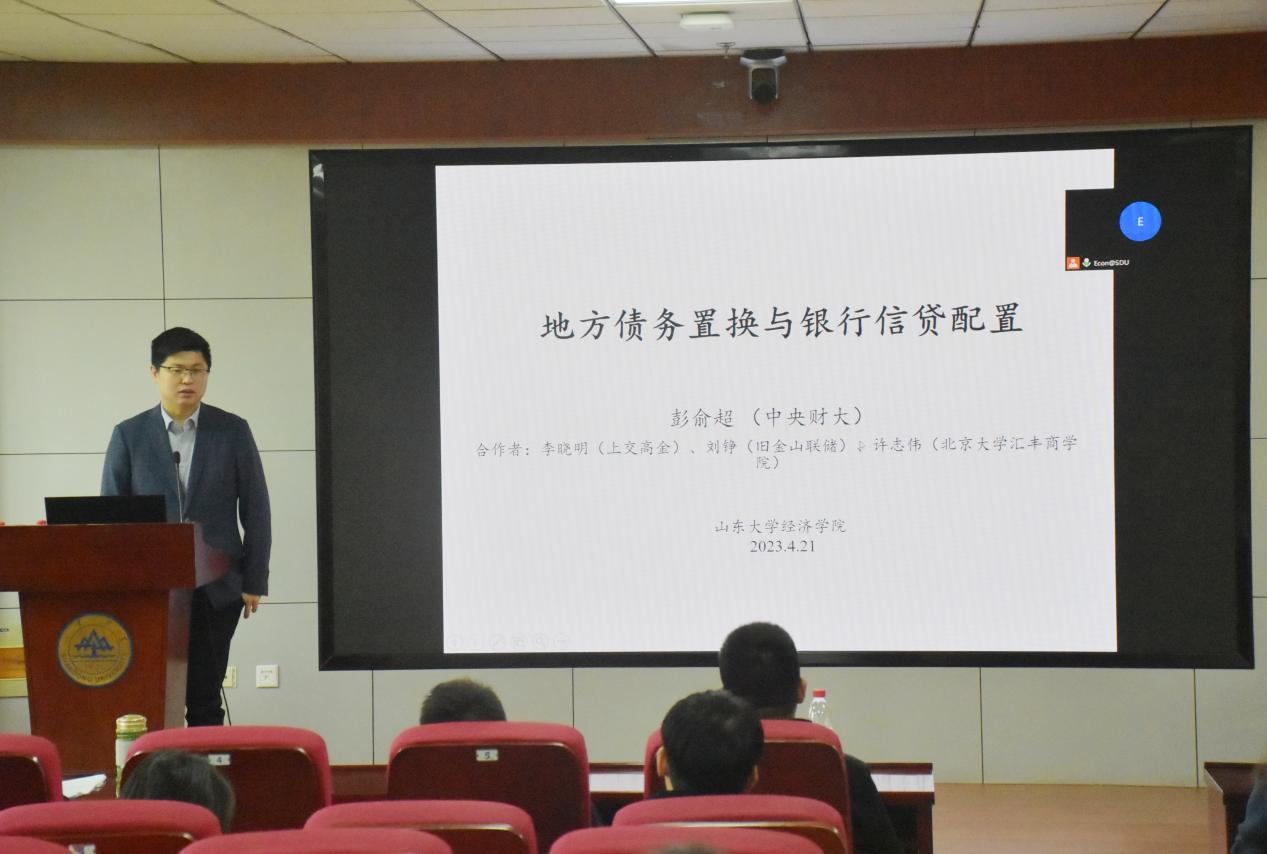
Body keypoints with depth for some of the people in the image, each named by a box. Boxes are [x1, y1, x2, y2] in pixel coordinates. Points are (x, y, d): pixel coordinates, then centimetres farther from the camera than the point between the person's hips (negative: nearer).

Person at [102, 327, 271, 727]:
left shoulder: (233, 431, 4)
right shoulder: (129, 435, 5)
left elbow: (255, 509, 5)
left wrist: (255, 581, 0)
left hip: (216, 588, 0)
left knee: (204, 699, 2)